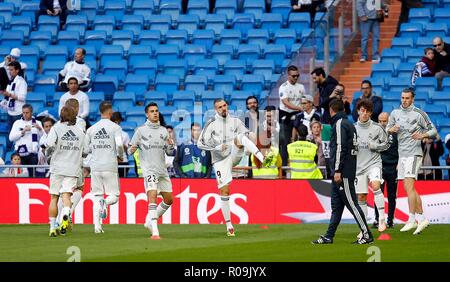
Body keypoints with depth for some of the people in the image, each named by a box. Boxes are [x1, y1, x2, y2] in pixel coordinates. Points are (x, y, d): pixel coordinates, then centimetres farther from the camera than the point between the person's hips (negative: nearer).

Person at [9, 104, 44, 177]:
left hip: (33, 153, 0)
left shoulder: (37, 123, 9)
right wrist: (23, 131, -10)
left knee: (33, 175, -3)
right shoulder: (17, 123, 9)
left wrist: (40, 129, -18)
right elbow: (11, 138, -2)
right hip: (20, 154, 0)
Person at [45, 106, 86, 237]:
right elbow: (85, 151, 15)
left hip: (57, 168, -2)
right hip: (73, 168, 2)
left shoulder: (56, 128, -1)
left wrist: (48, 154, 4)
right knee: (66, 195, -8)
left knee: (54, 197, 8)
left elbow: (50, 145, -16)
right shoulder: (80, 132, 11)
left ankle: (53, 227, 10)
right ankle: (66, 215, -39)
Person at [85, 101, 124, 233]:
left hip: (95, 167, 3)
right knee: (114, 195, 5)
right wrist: (120, 155, 5)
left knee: (97, 196, 9)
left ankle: (97, 225, -1)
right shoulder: (115, 127, -3)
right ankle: (105, 203, -28)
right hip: (110, 167, -3)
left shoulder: (91, 129, 8)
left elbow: (85, 148, 9)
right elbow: (119, 145, -15)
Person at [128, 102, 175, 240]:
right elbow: (130, 150, 2)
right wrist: (132, 149, -21)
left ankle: (150, 221, 30)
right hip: (149, 170, -6)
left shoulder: (163, 131, 13)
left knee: (169, 200, 10)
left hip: (162, 170, 6)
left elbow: (169, 152, 16)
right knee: (152, 196, -22)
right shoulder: (141, 130, 0)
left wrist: (171, 145, -5)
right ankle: (155, 232, -29)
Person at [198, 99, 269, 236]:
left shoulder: (235, 121, 6)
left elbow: (247, 134, 11)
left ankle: (262, 158, -44)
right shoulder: (211, 124, -1)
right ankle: (229, 225, 4)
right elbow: (201, 143, -5)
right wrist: (217, 147, -16)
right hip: (220, 160, -1)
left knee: (240, 137, -27)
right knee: (224, 191, -6)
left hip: (234, 155, 1)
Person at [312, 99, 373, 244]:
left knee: (351, 203, -8)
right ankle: (328, 236, 12)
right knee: (336, 206, 10)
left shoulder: (339, 124, -10)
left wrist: (337, 171, -20)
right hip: (343, 173, 10)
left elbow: (340, 148, -19)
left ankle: (367, 235, -8)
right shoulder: (348, 124, 19)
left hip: (342, 173, -10)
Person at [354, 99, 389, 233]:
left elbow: (386, 144, 6)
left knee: (375, 185, -29)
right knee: (361, 197, 4)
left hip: (374, 163, -3)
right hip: (359, 166, 3)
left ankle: (382, 219, -25)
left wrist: (374, 146, -10)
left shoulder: (377, 128, -1)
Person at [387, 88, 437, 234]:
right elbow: (387, 129, 19)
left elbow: (433, 130, -2)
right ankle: (421, 218, 15)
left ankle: (412, 220, -17)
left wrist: (423, 135, -21)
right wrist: (391, 129, -4)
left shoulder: (419, 114, -6)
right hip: (401, 154, 7)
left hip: (413, 153, -7)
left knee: (409, 186, -16)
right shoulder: (395, 113, 11)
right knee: (410, 189, 8)